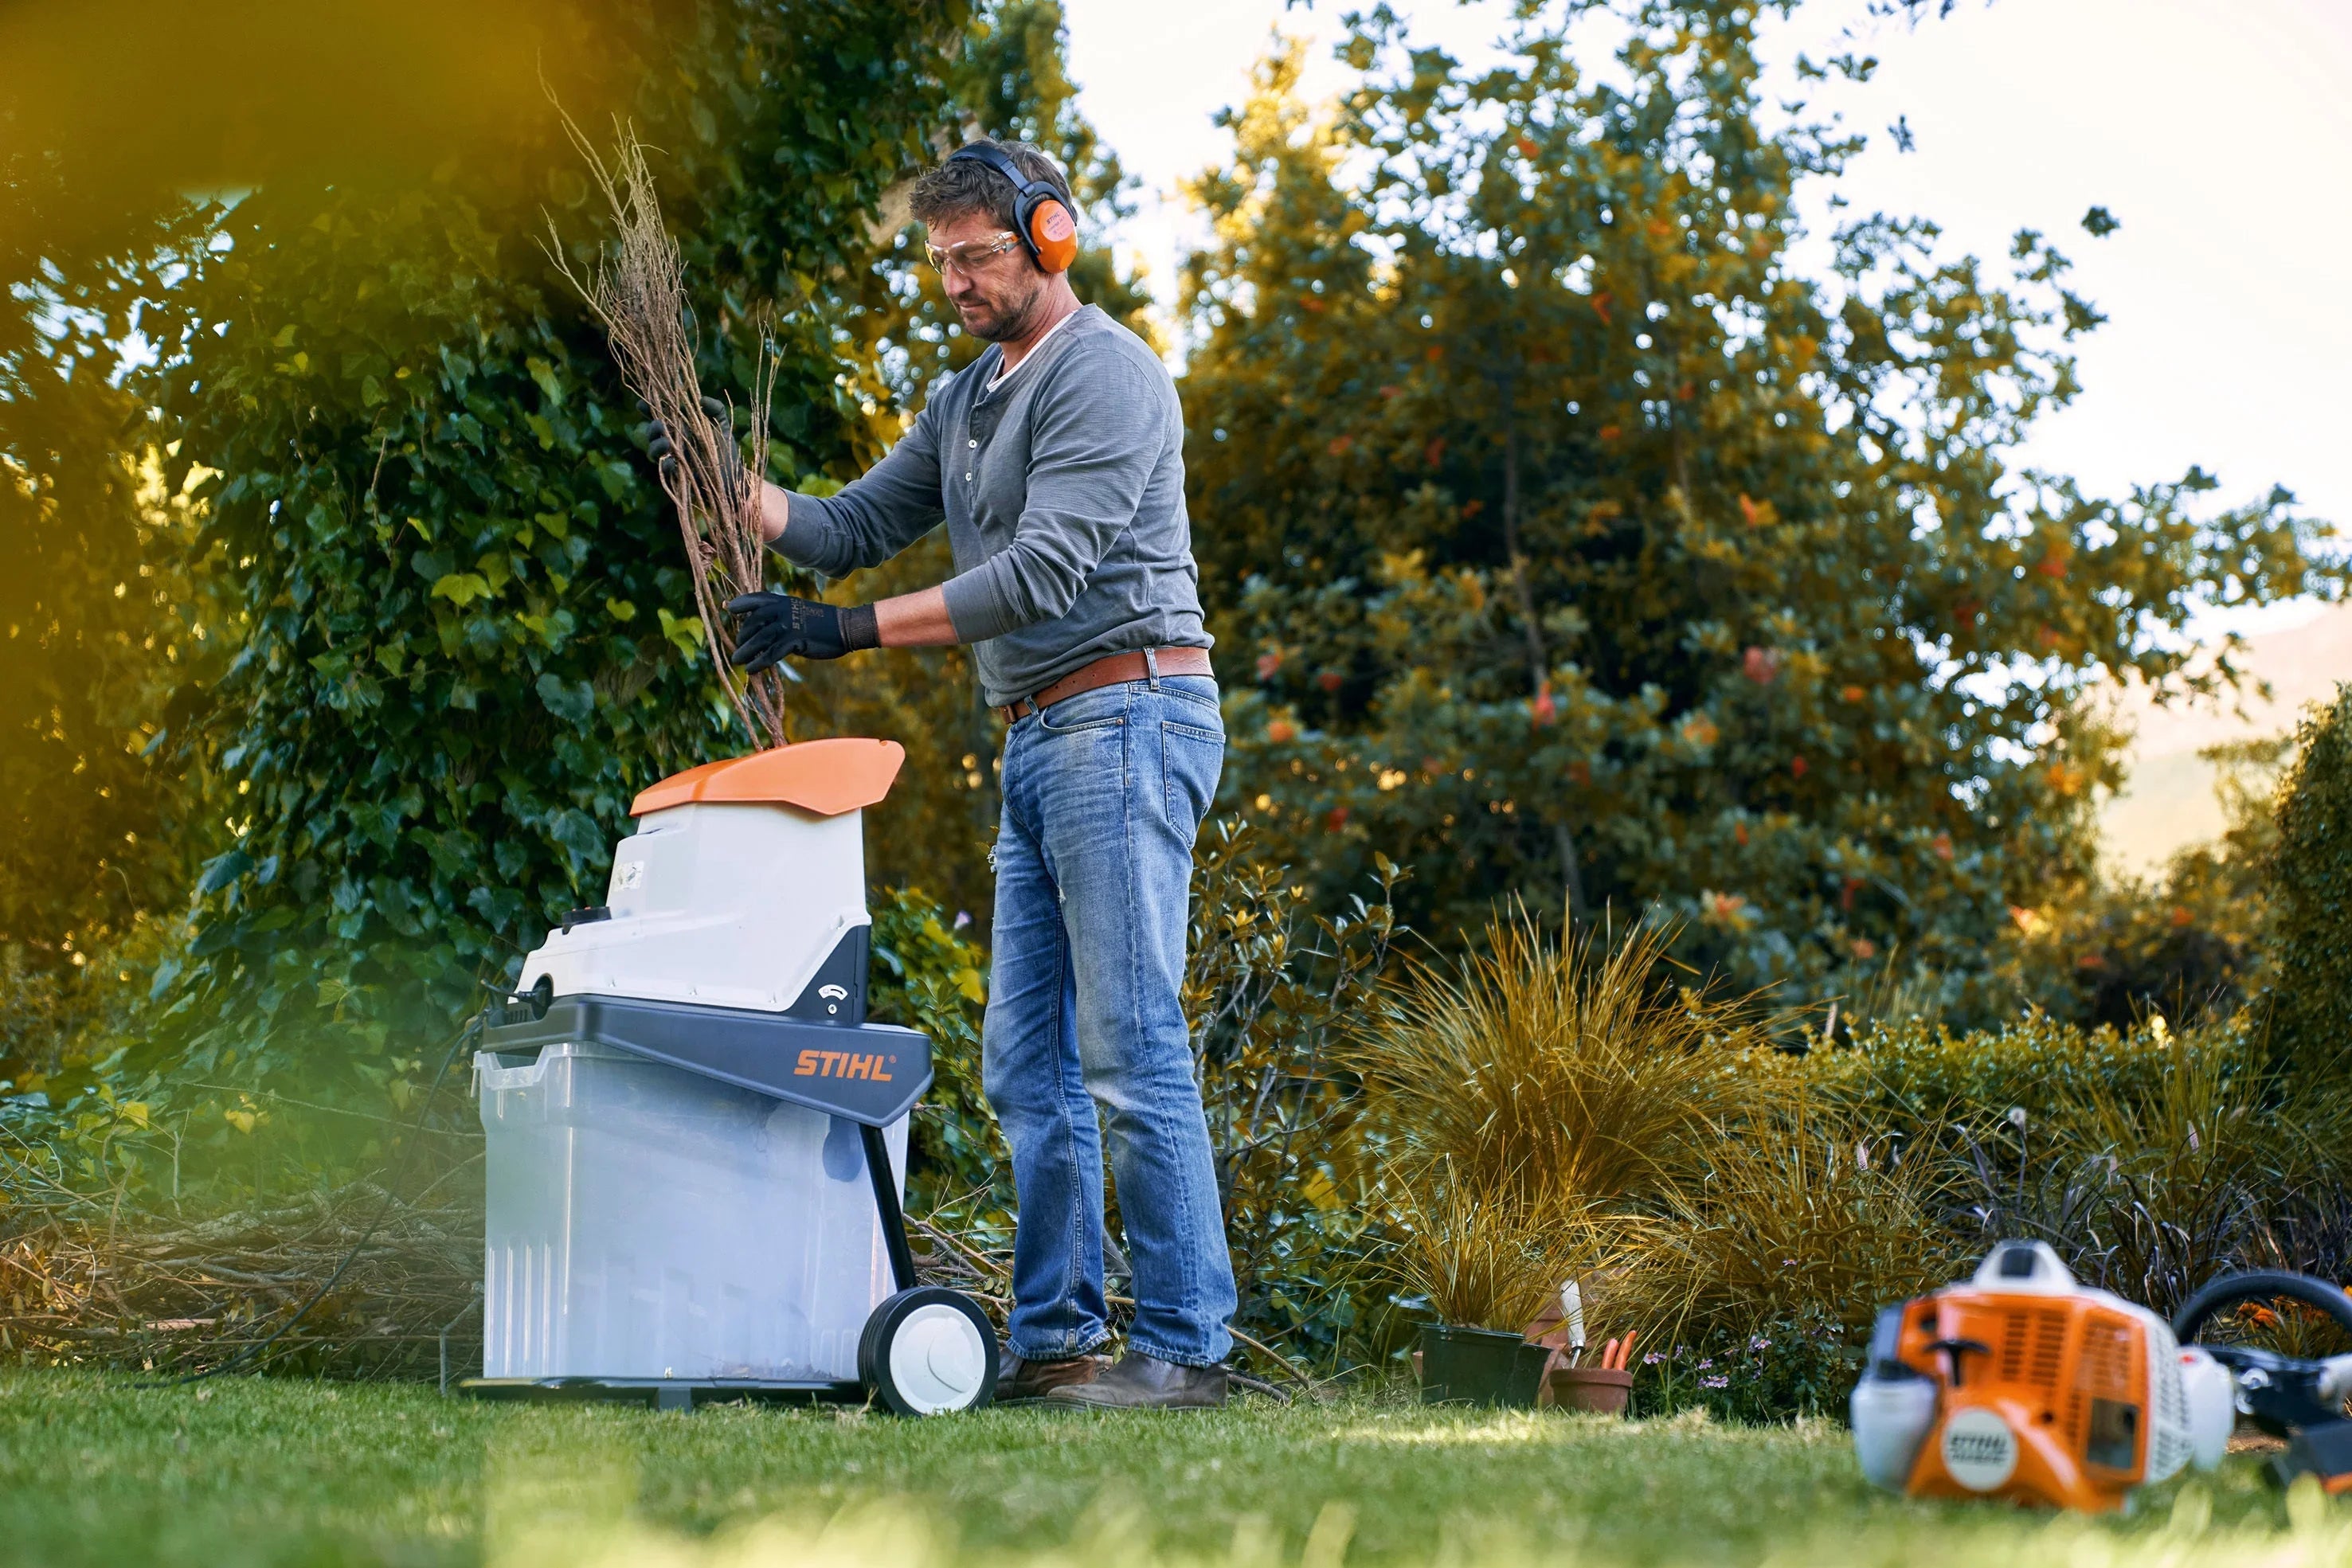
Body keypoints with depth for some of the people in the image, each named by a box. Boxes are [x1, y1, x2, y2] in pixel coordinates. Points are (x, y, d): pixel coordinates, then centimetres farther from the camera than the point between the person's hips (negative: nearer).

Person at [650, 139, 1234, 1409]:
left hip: (1124, 721, -10)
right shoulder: (966, 401, 20)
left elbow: (1042, 573, -19)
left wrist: (844, 632, -20)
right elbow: (853, 527, 19)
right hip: (1039, 739, 10)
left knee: (1131, 1052, -12)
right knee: (1028, 1066, 7)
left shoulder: (1104, 375, -10)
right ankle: (1054, 1339, 11)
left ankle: (1185, 1346, -10)